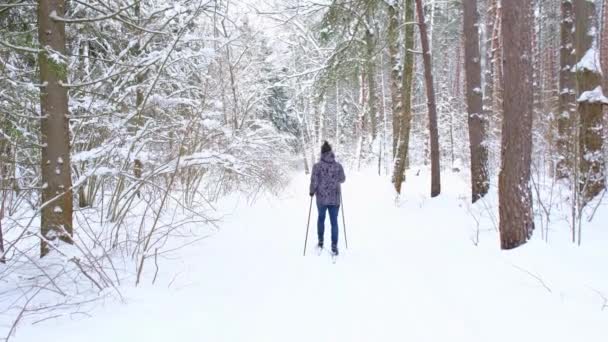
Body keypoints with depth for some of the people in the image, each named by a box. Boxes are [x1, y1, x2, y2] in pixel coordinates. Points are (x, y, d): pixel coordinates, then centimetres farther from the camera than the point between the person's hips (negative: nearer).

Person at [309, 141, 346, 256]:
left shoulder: (317, 166, -12)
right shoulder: (338, 166, -5)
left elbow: (314, 182, -12)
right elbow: (342, 179, 9)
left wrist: (312, 191, 7)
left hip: (321, 198, 0)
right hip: (335, 198, 1)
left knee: (321, 218, 22)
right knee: (334, 222, 8)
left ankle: (320, 242, 27)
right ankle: (334, 247, 5)